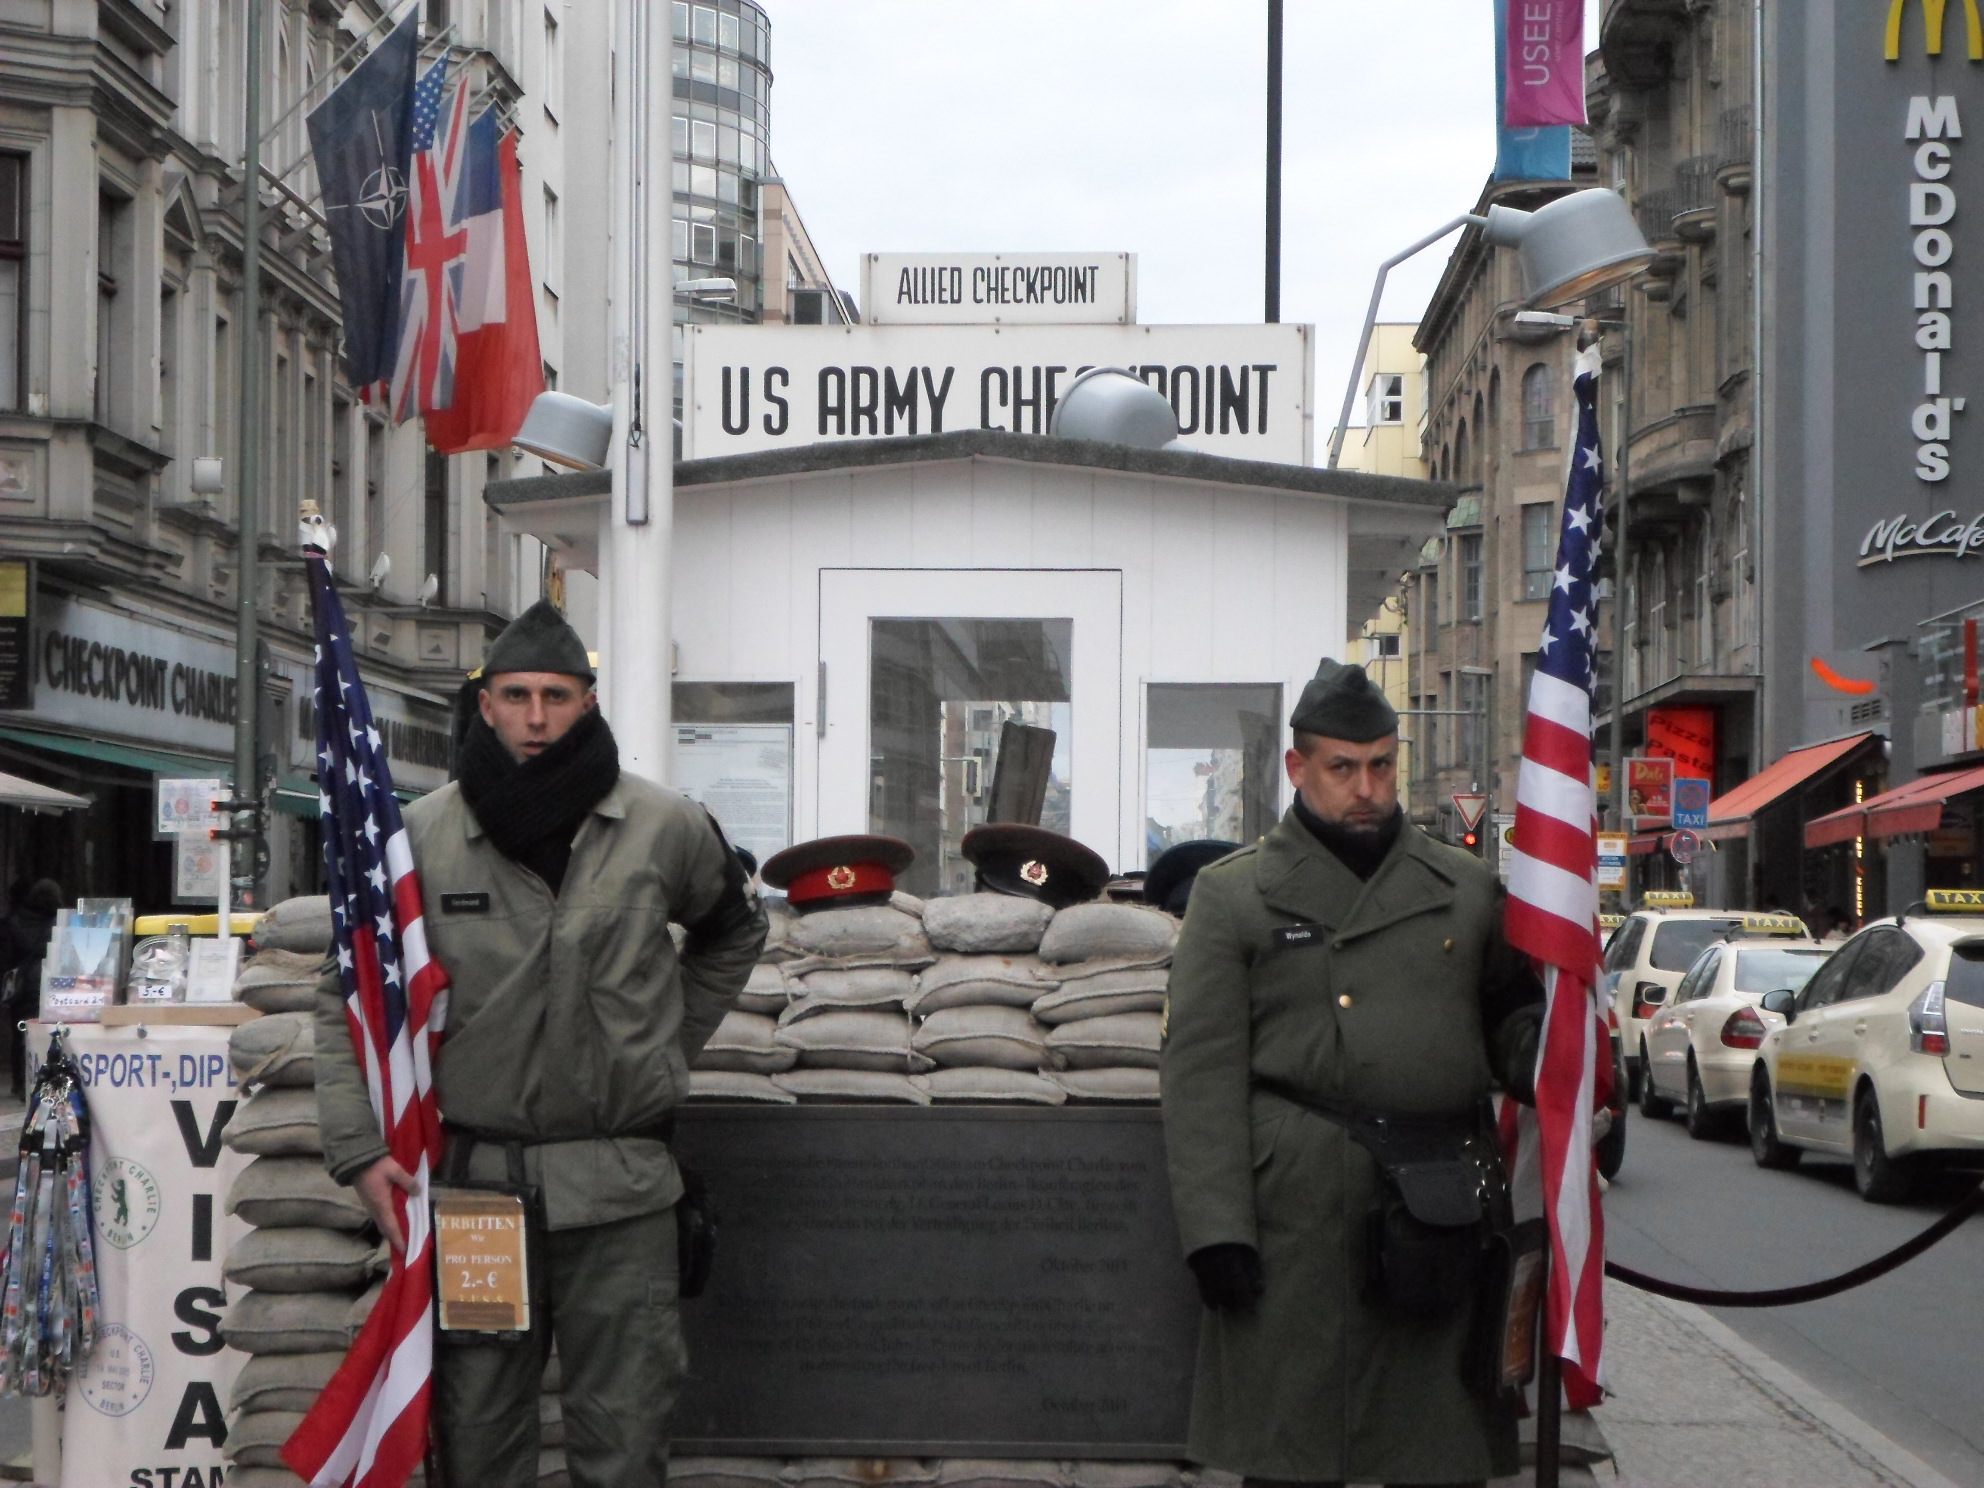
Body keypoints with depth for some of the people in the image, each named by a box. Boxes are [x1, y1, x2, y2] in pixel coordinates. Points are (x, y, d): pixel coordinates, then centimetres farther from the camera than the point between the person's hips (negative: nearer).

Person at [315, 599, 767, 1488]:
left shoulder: (664, 829, 2)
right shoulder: (422, 835, 1)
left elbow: (735, 929, 23)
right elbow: (349, 997, 6)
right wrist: (359, 1149, -4)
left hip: (620, 1188, 0)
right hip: (473, 1178, 0)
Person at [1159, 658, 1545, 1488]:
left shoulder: (1465, 888, 16)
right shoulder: (1233, 895, 7)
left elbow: (1508, 1013, 21)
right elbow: (1202, 1071, 1)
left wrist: (1537, 1051, -4)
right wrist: (1215, 1228, -8)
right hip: (1298, 1215, -3)